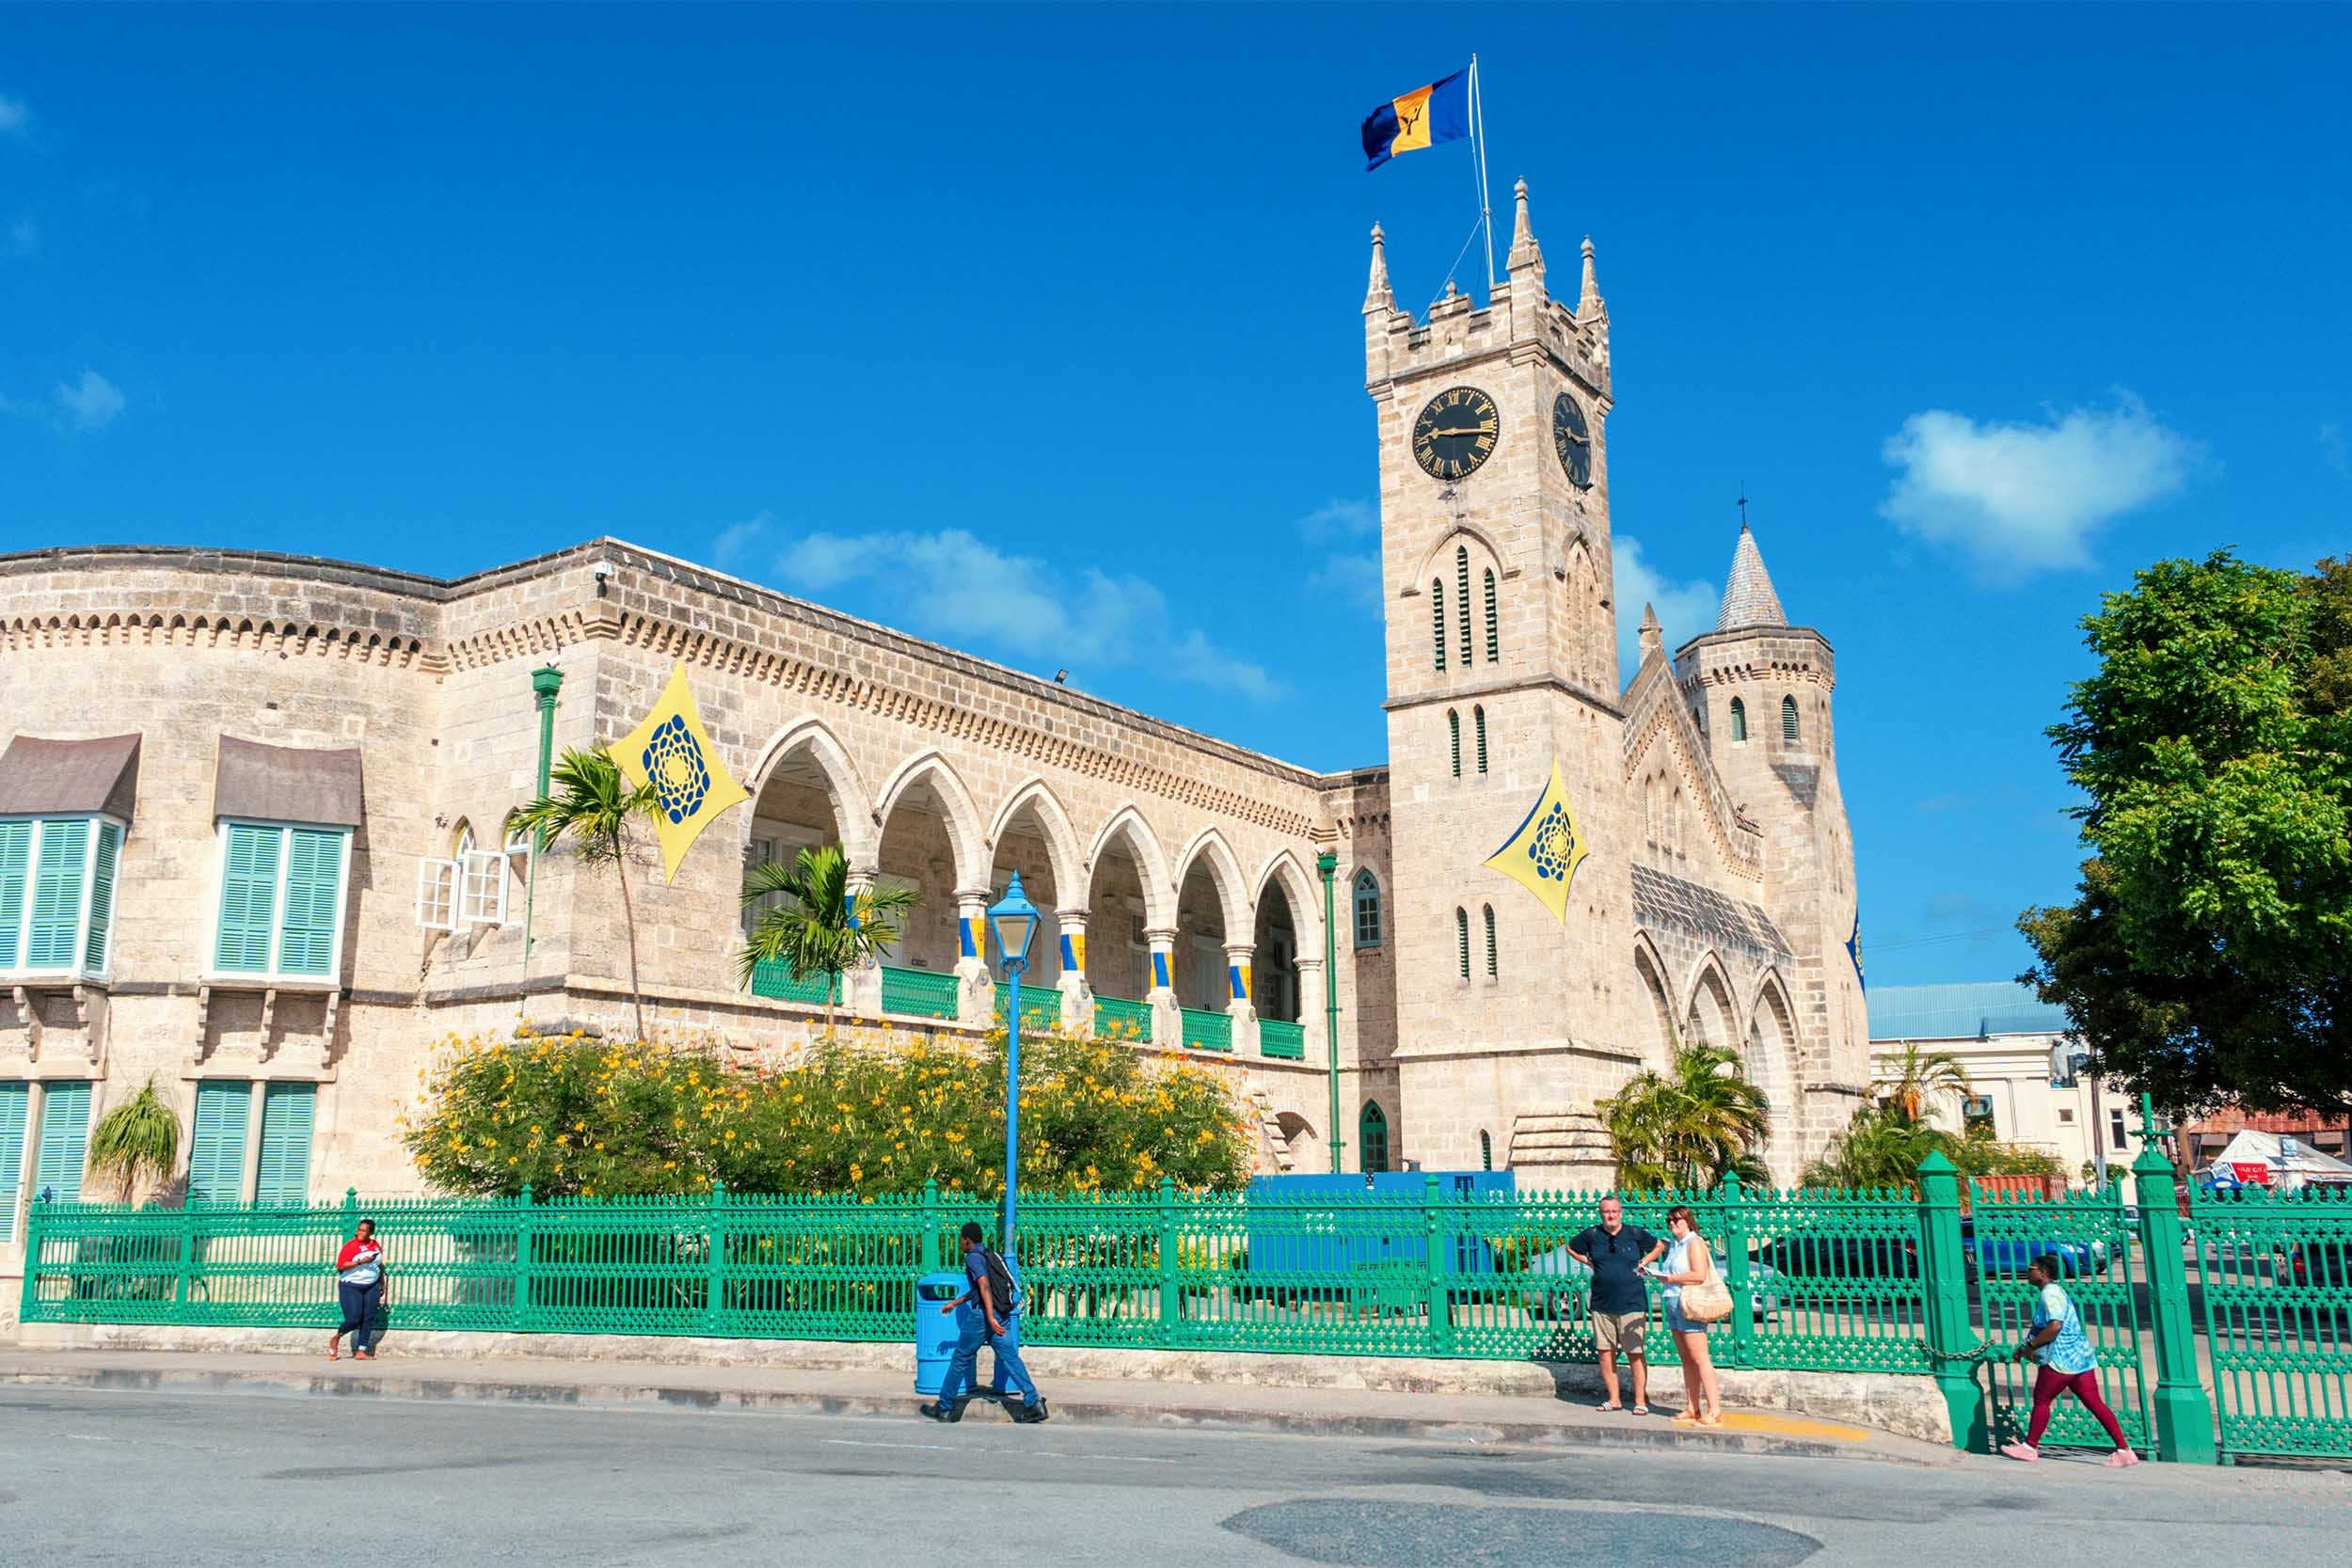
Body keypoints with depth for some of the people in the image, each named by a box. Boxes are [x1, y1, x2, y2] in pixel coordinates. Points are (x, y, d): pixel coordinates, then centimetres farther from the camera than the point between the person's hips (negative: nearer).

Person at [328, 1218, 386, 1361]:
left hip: (371, 1287, 5)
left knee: (368, 1319, -3)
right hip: (351, 1287, -5)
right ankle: (336, 1338, 21)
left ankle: (361, 1352, 2)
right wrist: (360, 1262, -24)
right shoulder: (350, 1246, -7)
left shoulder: (376, 1245, 8)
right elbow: (340, 1266, -16)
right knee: (354, 1319, -10)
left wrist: (383, 1285, 21)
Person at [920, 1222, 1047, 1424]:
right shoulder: (991, 1254, 20)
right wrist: (955, 1303, 39)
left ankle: (945, 1408, 15)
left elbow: (984, 1286, -21)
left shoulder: (974, 1257, -7)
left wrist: (991, 1318, -27)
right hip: (1003, 1314, 8)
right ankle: (1033, 1403, -11)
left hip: (983, 1315, -8)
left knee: (960, 1360, 6)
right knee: (1010, 1358, 2)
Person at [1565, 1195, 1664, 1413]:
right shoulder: (1592, 1235, 4)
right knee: (1605, 1353, 6)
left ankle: (1640, 1401, 5)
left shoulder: (1634, 1234, -1)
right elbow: (1571, 1248, 20)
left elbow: (1659, 1246, 15)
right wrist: (1589, 1262, 8)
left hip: (1631, 1304, -3)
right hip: (1602, 1305, 3)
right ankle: (1614, 1399, 17)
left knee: (1635, 1353, -4)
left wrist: (1644, 1262, 3)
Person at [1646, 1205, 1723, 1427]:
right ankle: (1692, 1409, 14)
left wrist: (1670, 1278, -16)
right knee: (1686, 1360, 10)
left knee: (1700, 1359, -11)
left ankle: (1714, 1411, -12)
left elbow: (1699, 1275, -18)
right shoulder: (1674, 1246, 19)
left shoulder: (1694, 1243, -8)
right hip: (1674, 1304, 9)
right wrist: (1659, 1275, 9)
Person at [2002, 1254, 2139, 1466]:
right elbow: (2041, 1327, 26)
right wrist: (2024, 1348, 21)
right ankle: (2124, 1449, 4)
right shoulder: (2054, 1291, 18)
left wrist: (2031, 1346, -18)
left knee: (2041, 1400, 1)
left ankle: (2030, 1447, 11)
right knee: (2095, 1403, 7)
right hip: (2080, 1356, 10)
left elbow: (2054, 1326, -28)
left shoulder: (2049, 1293, -15)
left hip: (2061, 1359, -10)